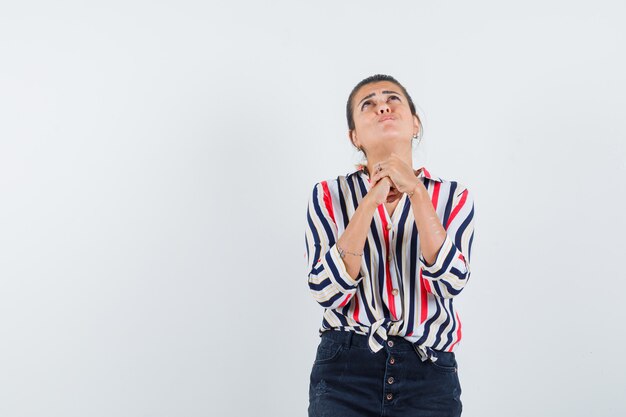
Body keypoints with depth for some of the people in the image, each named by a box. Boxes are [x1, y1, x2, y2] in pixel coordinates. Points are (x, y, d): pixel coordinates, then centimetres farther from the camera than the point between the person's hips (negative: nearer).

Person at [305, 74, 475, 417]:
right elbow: (327, 291, -12)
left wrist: (415, 190, -16)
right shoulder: (329, 195, 0)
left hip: (429, 374, 1)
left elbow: (452, 281, -13)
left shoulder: (453, 196, 2)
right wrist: (371, 201, -16)